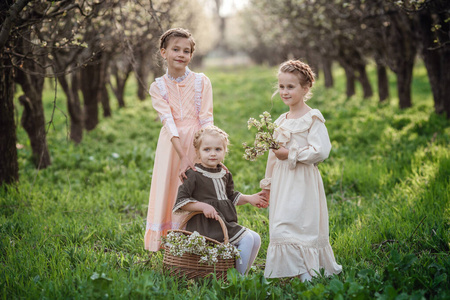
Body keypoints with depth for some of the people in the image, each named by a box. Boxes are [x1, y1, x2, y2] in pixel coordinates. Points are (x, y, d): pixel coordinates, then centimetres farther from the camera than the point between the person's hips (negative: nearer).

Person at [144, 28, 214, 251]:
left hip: (197, 142, -1)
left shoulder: (201, 82, 0)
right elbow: (168, 121, -10)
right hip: (172, 145, 1)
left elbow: (206, 120, -4)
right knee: (171, 191, 2)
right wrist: (183, 156, -21)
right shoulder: (158, 87, 1)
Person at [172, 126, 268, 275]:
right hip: (206, 224, -8)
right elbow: (181, 202, -12)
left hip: (227, 222, 9)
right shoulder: (194, 175, -10)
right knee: (246, 239, -16)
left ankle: (240, 275, 12)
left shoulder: (224, 174, 13)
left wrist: (248, 198, 12)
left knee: (256, 239, 6)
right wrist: (203, 206, -22)